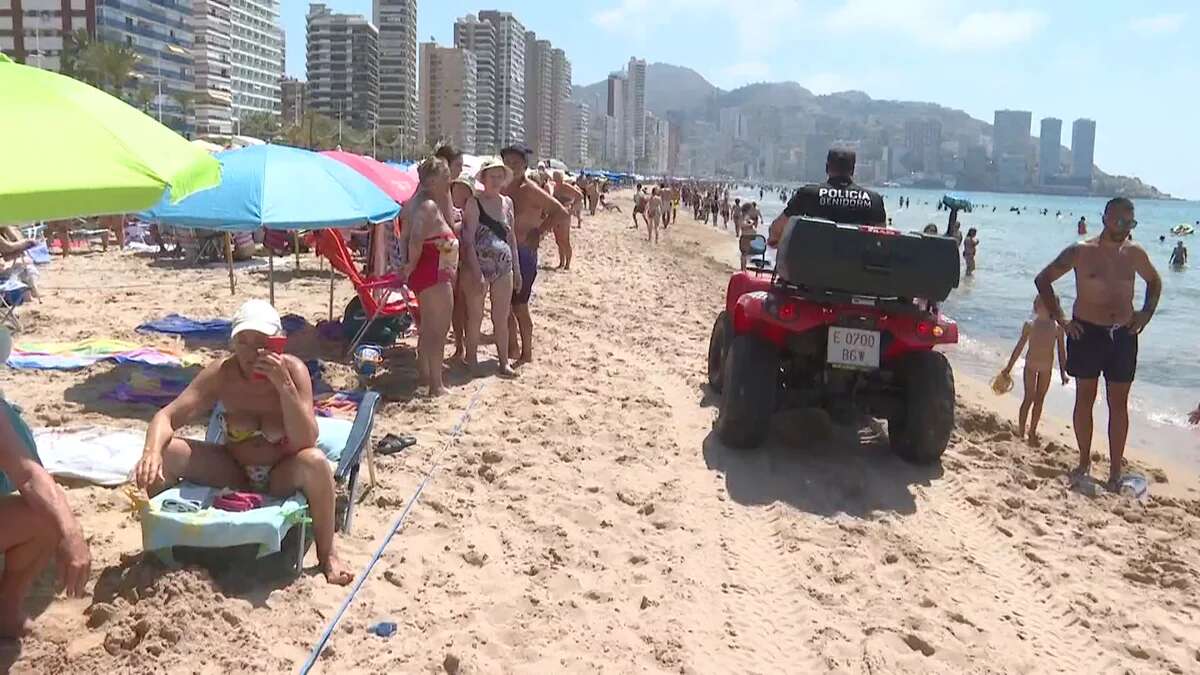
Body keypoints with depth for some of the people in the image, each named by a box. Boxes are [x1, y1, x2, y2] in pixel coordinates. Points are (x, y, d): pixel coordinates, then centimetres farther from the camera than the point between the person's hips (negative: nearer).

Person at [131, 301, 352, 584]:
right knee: (165, 452, -18)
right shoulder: (221, 373, -14)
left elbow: (306, 442, -29)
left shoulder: (292, 369, -21)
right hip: (235, 473, 3)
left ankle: (327, 554, -13)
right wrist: (152, 451, -38)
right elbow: (167, 416, -16)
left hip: (283, 477, -3)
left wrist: (284, 384, -38)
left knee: (315, 461, -37)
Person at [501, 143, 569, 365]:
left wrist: (537, 233, -14)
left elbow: (563, 215, -17)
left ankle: (527, 353, 12)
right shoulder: (504, 190, 8)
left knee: (519, 306, -2)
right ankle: (512, 347, 27)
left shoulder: (530, 191, -13)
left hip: (524, 253, -7)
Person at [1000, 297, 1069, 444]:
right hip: (1031, 366, -2)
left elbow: (1061, 350, 5)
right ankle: (1021, 431, 1)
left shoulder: (1057, 327, -1)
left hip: (1047, 368, 2)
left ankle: (1032, 432, 19)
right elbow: (1020, 346, 3)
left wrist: (1063, 372, 4)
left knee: (1039, 400, 9)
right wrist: (1009, 366, 3)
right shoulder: (1030, 325, -3)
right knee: (1029, 398, -4)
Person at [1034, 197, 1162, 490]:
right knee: (1085, 399, 6)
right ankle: (1084, 461, 20)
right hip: (1087, 333, -3)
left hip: (1124, 336, 3)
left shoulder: (1135, 254, 5)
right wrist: (1059, 318, -6)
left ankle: (1115, 470, 13)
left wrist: (1146, 314, 9)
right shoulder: (1080, 252, -5)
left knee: (1119, 404, 5)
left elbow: (1155, 282, 23)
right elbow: (1043, 280, -1)